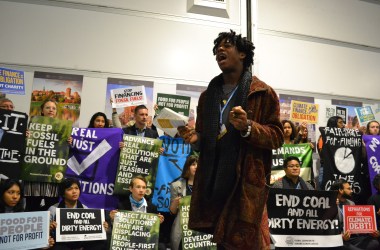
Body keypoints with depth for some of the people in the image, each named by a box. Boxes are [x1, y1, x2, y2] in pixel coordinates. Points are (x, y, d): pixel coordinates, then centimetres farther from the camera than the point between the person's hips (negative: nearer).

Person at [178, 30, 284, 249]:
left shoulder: (263, 92, 0)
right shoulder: (208, 95, 16)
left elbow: (277, 136, -4)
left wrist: (248, 127, -21)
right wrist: (194, 137, -2)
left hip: (246, 181, -5)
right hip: (213, 180, 5)